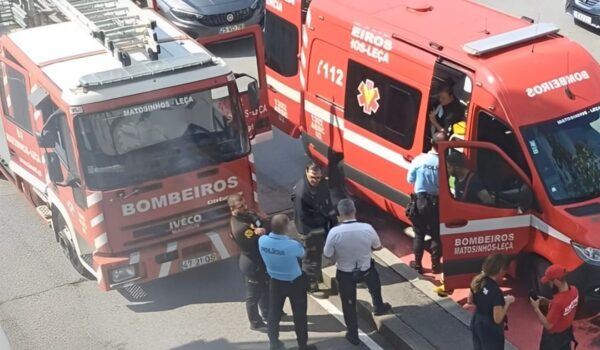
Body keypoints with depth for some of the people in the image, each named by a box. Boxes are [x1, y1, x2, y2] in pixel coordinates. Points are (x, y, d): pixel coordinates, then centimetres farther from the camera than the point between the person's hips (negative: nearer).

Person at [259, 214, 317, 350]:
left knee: (274, 312, 20)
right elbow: (302, 253, -8)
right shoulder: (292, 245, -32)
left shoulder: (262, 241, -20)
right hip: (295, 282, -4)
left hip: (275, 281, 4)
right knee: (299, 314, 14)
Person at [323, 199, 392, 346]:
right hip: (366, 270, 2)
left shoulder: (334, 232, -27)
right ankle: (379, 307, 61)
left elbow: (327, 255, -13)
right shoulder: (367, 228, -22)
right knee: (375, 285, 37)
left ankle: (353, 335, 35)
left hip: (345, 274, -1)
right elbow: (378, 247, -4)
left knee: (349, 304, 20)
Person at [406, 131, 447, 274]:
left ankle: (417, 264, 21)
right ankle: (436, 265, 23)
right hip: (437, 203, -1)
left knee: (419, 234, 15)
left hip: (420, 201, 1)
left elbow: (410, 179, -2)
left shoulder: (419, 159, -13)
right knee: (437, 235, 15)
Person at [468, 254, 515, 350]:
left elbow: (470, 301, 9)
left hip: (476, 324, 8)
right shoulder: (495, 291, -31)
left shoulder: (477, 281, -8)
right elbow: (498, 319, -24)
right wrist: (507, 302, -13)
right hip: (490, 330, -8)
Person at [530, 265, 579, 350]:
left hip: (554, 337, -7)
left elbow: (548, 325, -28)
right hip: (567, 331, 7)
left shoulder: (558, 301, -39)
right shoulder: (574, 290, -14)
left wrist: (536, 308, -19)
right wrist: (548, 302, -1)